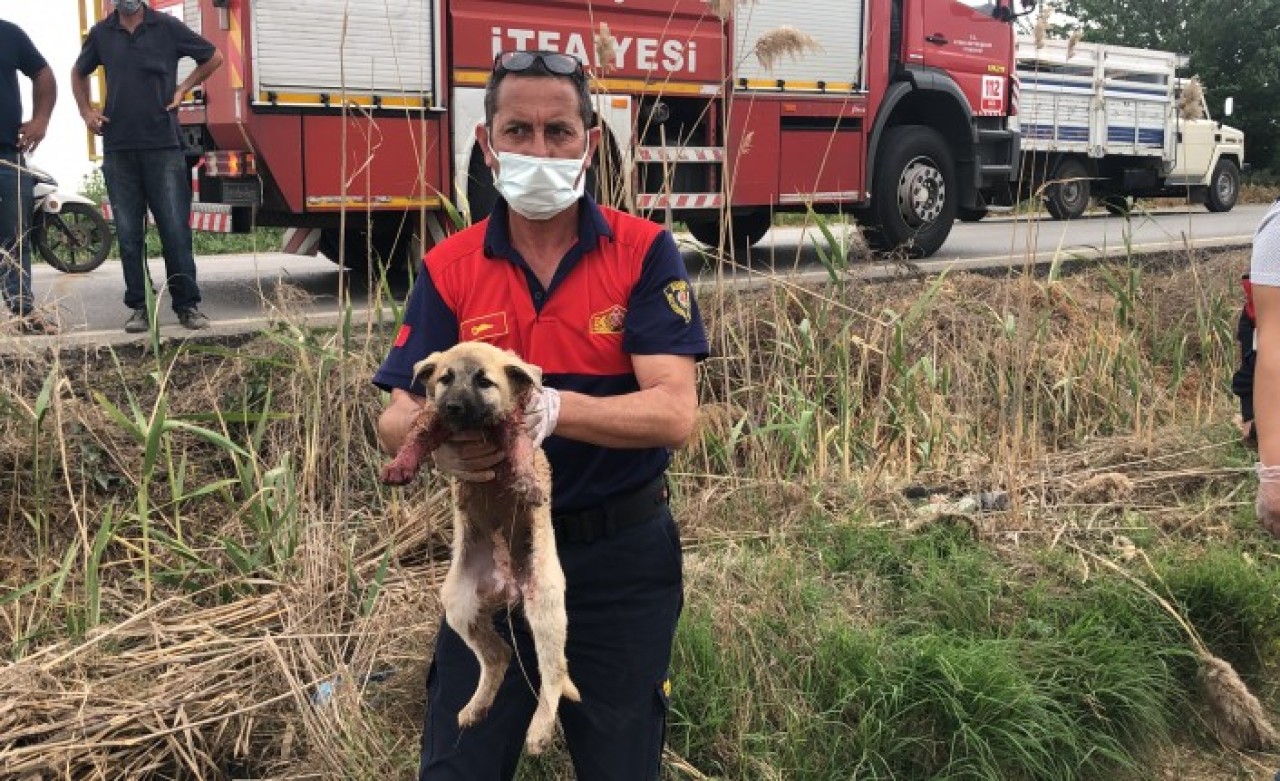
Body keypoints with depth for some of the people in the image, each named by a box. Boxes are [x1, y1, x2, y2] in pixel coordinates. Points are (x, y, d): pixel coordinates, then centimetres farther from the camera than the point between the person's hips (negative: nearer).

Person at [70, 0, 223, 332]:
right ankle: (138, 308, 11)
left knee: (176, 230, -3)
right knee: (128, 234, 4)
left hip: (163, 146, -3)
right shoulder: (101, 33, 10)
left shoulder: (167, 27, 1)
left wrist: (183, 89, 3)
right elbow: (79, 73, 26)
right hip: (118, 149, 3)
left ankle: (187, 305, 4)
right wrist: (86, 112, 13)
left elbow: (213, 57, 11)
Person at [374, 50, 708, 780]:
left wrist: (551, 407, -35)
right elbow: (395, 420, -7)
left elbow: (675, 412, -20)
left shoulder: (645, 254, -10)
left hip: (621, 559, -2)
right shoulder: (449, 269, -3)